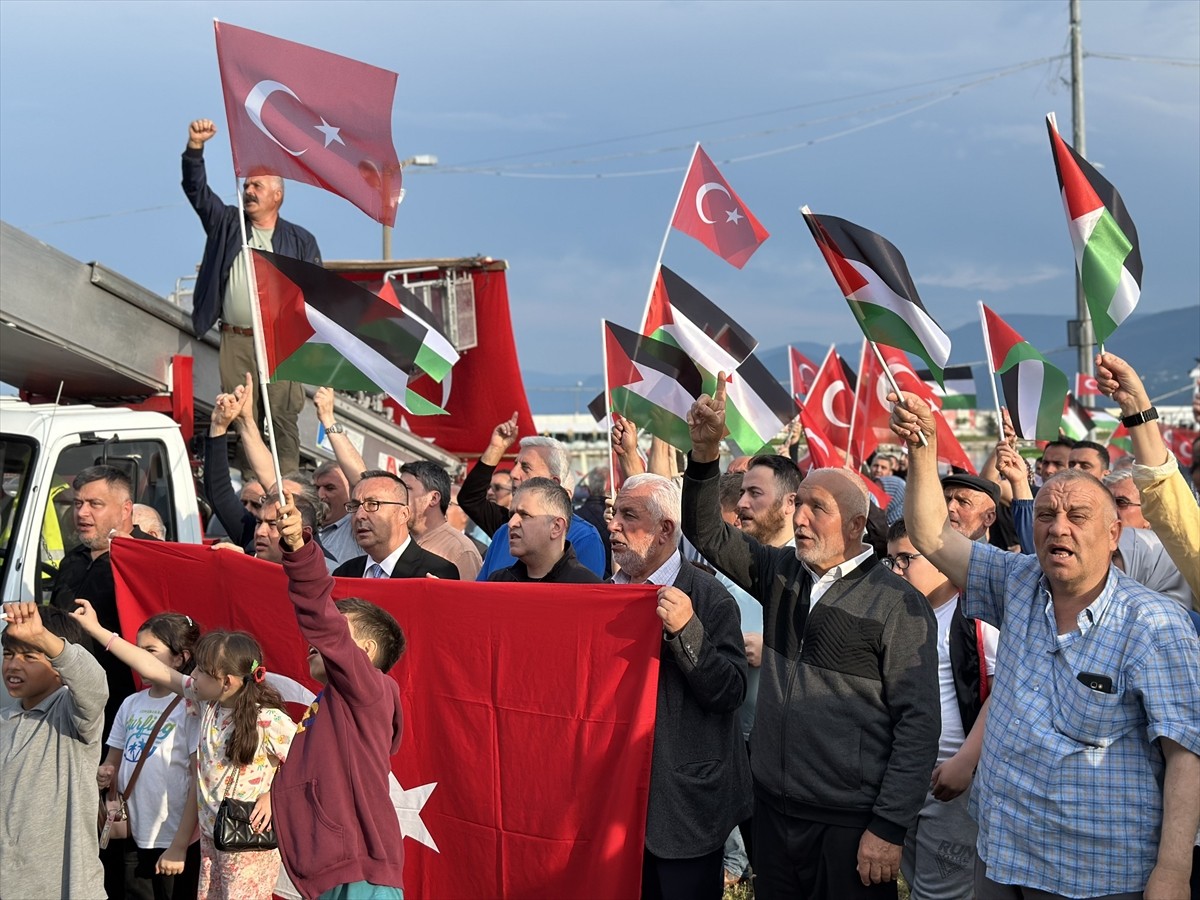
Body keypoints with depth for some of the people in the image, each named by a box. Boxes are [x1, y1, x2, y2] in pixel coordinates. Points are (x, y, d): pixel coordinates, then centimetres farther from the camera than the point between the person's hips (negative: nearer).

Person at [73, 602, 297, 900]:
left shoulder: (270, 721, -20)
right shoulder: (207, 702, 0)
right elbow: (154, 670, 3)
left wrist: (274, 797, -22)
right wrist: (96, 629, 4)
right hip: (211, 837, 7)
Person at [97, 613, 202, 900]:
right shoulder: (131, 704, 7)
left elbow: (200, 783, -13)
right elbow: (113, 762, 17)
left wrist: (180, 845, -15)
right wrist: (105, 774, -6)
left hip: (176, 843, -5)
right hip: (134, 838, 6)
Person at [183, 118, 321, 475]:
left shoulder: (301, 241, 8)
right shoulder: (227, 224, 13)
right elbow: (197, 190, 3)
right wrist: (195, 149, -12)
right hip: (235, 341, 2)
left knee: (283, 419, -4)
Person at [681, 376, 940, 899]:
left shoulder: (899, 605, -9)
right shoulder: (781, 574, 8)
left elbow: (917, 721, -11)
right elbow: (706, 532, 10)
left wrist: (889, 827, -15)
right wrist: (706, 451, -6)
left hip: (850, 825, -5)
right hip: (773, 811, 6)